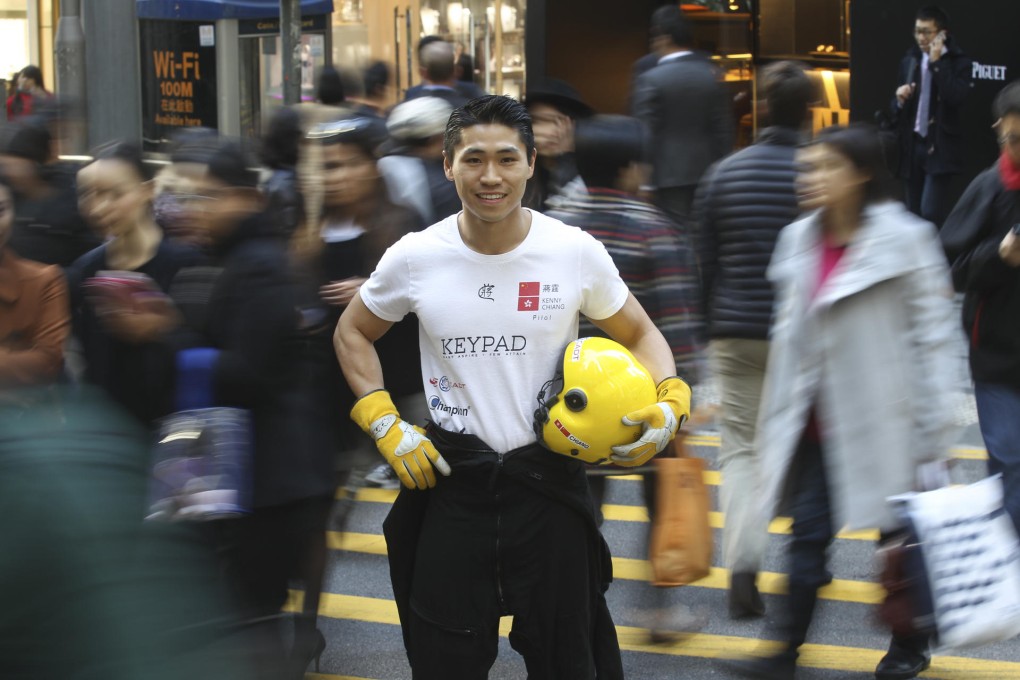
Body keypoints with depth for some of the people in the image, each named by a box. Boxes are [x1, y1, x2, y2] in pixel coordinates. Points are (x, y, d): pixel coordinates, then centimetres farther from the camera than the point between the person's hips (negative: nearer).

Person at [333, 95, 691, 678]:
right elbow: (353, 333, 11)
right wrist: (384, 425, -1)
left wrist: (671, 402, -12)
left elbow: (639, 334, 7)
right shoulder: (415, 258, -5)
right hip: (450, 480, 1)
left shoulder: (576, 252, -7)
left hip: (551, 481, 0)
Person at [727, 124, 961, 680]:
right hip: (815, 420, 4)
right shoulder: (800, 240, 6)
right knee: (808, 531, 2)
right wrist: (776, 414, 14)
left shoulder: (903, 240, -10)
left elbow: (933, 334, -9)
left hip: (880, 418, -4)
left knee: (899, 533, 11)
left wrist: (935, 424, -12)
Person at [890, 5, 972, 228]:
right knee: (914, 216, 9)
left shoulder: (958, 62, -5)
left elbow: (957, 97, -22)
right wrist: (900, 100, -7)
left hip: (940, 147, -6)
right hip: (912, 145, 6)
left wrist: (937, 63, -20)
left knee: (931, 213, -16)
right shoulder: (909, 61, 11)